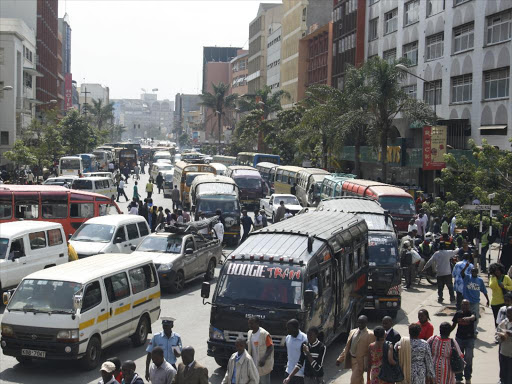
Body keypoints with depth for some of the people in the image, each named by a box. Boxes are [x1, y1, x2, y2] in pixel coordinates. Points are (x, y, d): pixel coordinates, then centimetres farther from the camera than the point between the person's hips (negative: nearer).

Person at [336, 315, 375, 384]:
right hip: (351, 359, 7)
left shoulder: (370, 335, -10)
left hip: (360, 362, -6)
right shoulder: (352, 332, 10)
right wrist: (340, 359, 11)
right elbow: (347, 347, 15)